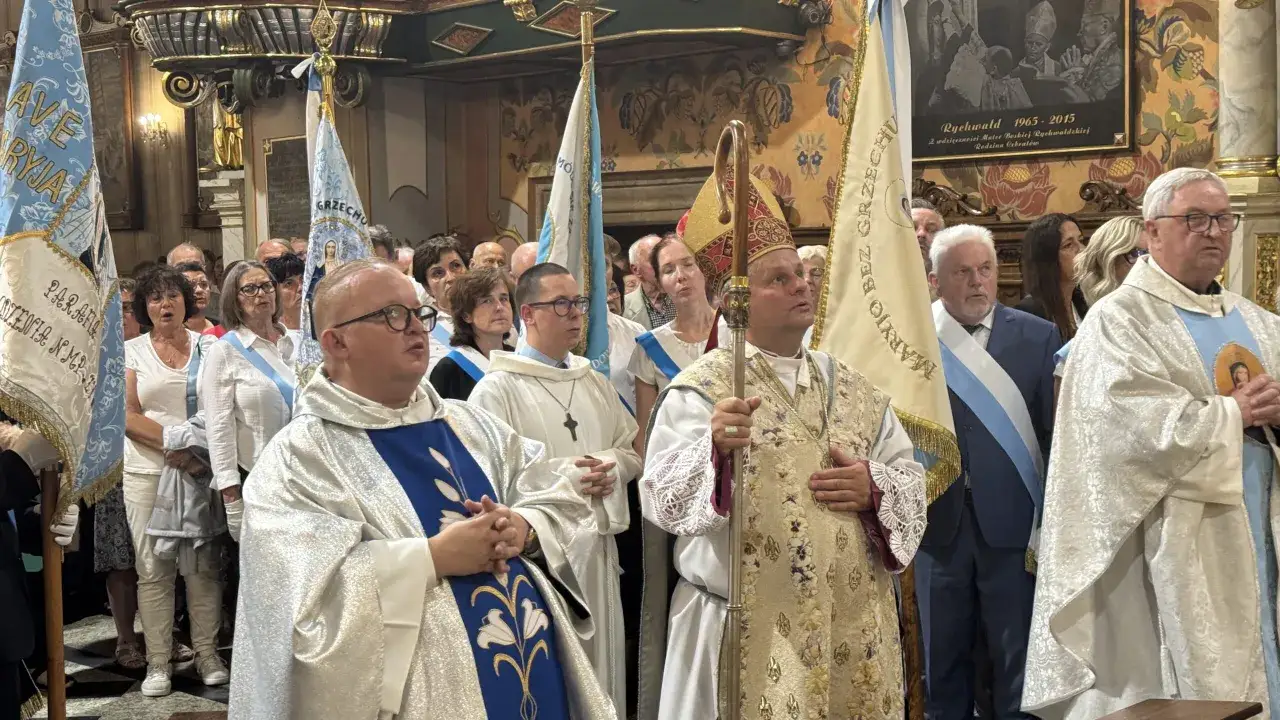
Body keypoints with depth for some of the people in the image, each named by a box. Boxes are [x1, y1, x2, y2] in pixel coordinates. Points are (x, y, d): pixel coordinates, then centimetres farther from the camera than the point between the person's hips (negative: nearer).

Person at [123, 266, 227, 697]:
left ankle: (207, 653, 11)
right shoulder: (132, 351, 6)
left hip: (201, 469, 0)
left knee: (203, 565, 1)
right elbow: (128, 416, -2)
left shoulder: (207, 347, 7)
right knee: (153, 569, 1)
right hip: (146, 472, 0)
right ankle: (158, 662, 7)